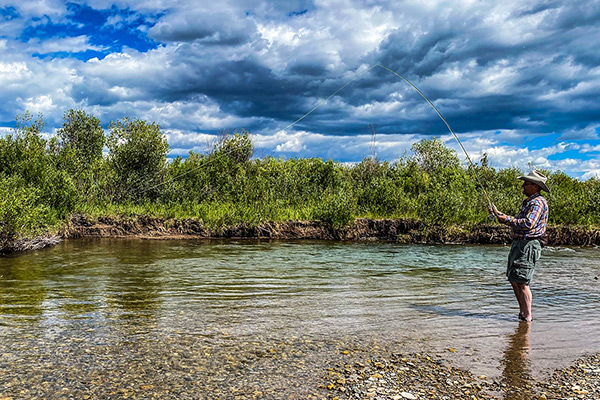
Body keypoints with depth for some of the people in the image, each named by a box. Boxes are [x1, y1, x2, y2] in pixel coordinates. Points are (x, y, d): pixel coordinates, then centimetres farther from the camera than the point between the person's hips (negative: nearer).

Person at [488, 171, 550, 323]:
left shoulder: (538, 202, -13)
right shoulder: (529, 202, 20)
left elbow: (528, 224, -26)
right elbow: (517, 221, 25)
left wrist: (507, 219, -18)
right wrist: (498, 213, 24)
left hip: (529, 245, -10)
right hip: (519, 244, 10)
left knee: (522, 282, -9)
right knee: (513, 280, 15)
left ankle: (527, 317, -2)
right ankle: (522, 312, 25)